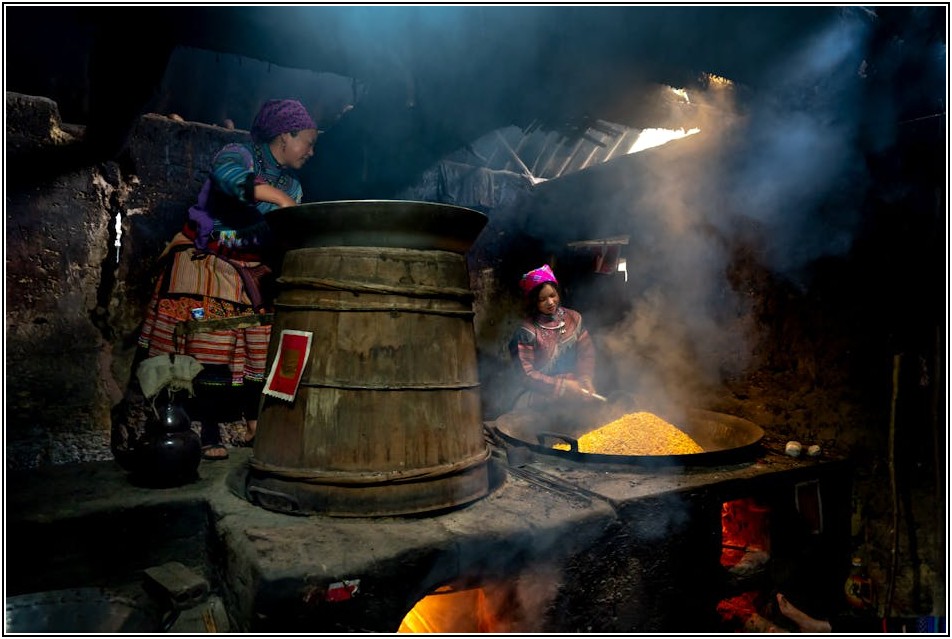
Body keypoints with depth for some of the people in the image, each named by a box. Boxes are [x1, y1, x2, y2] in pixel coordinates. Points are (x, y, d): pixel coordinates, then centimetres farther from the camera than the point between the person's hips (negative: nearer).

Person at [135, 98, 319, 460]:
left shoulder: (292, 187, 11)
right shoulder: (239, 155, -8)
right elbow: (227, 173, -33)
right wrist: (280, 198, -40)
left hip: (253, 274, 6)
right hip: (207, 266, -6)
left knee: (260, 347, -3)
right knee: (209, 348, -10)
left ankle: (255, 427, 8)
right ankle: (209, 434, -4)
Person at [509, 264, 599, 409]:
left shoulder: (573, 318, 4)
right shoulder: (527, 330, -11)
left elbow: (586, 352, 4)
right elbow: (526, 374, -13)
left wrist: (586, 378, -15)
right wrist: (562, 386, -20)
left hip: (573, 384, 4)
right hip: (541, 391, -3)